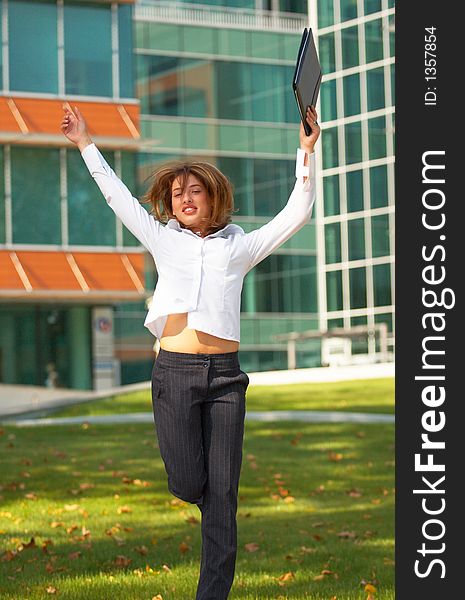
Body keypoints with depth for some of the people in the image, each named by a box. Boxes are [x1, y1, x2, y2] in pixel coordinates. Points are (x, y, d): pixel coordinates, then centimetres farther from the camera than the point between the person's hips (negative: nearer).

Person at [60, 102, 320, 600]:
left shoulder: (239, 246, 11)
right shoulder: (164, 239, 14)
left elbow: (296, 214, 6)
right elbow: (117, 196, 18)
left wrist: (306, 152, 0)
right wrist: (86, 144, 19)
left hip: (224, 373, 0)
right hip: (174, 370, 0)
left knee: (221, 494, -2)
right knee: (188, 486, -7)